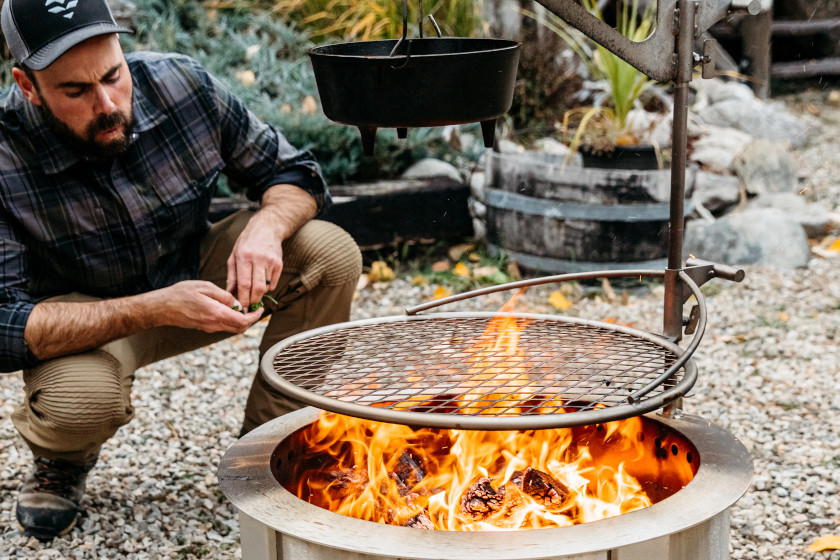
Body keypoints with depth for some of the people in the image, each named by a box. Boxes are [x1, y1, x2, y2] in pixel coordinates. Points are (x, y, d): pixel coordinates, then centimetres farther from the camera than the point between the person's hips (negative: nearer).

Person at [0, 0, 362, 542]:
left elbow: (295, 172, -6)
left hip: (198, 275, 4)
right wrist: (155, 310, -42)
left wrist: (266, 227, -31)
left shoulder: (182, 85, -19)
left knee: (332, 254, -19)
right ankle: (63, 459, 4)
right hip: (85, 319, -3)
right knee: (77, 398, -37)